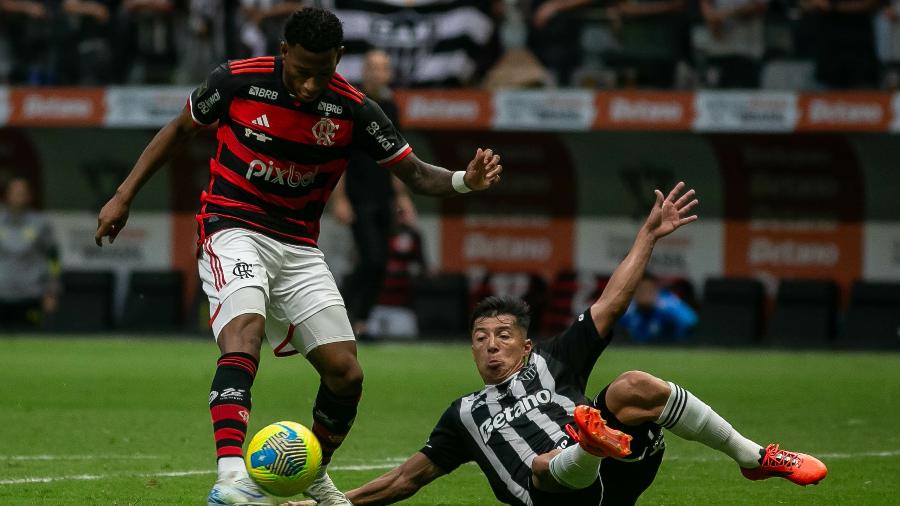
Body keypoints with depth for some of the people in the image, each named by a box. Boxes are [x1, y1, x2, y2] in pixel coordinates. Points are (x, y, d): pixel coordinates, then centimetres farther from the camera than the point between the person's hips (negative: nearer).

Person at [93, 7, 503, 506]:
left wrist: (463, 180, -23)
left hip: (298, 248, 4)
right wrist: (124, 195, 5)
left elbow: (415, 173, -1)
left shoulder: (353, 109, -7)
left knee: (346, 372, -2)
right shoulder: (237, 80, -11)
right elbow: (179, 129, 6)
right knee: (244, 330, -32)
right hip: (233, 229, -4)